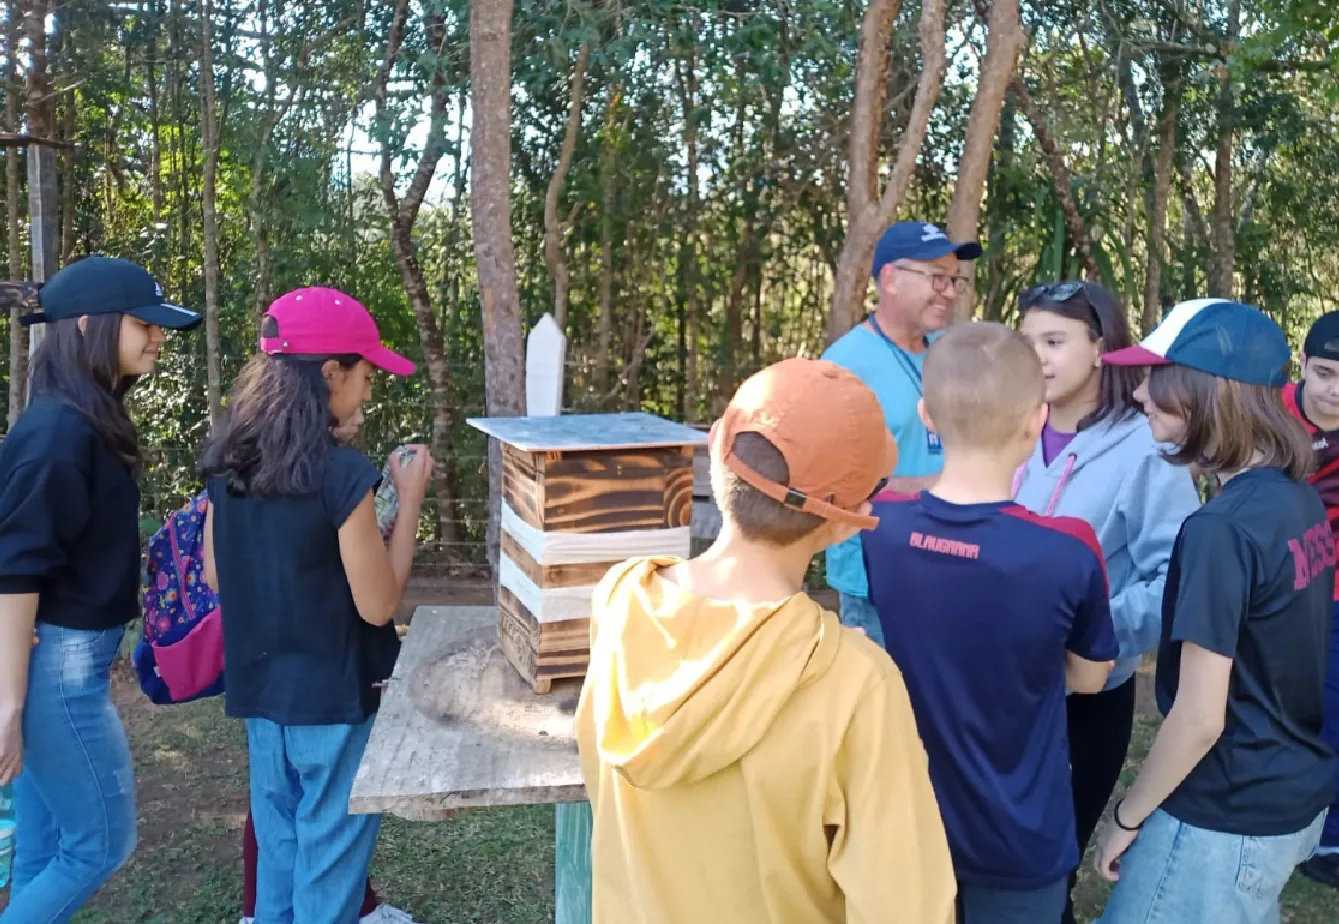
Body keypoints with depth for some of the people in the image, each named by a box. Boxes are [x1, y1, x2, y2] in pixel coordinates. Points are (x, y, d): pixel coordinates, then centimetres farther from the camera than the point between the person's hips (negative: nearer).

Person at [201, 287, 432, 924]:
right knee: (330, 859, 10)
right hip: (335, 696, -7)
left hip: (258, 691, 7)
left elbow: (215, 577, 10)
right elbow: (378, 604, -16)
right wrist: (410, 497, -11)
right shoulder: (342, 472, -21)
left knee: (277, 848, 22)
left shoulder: (228, 463, -1)